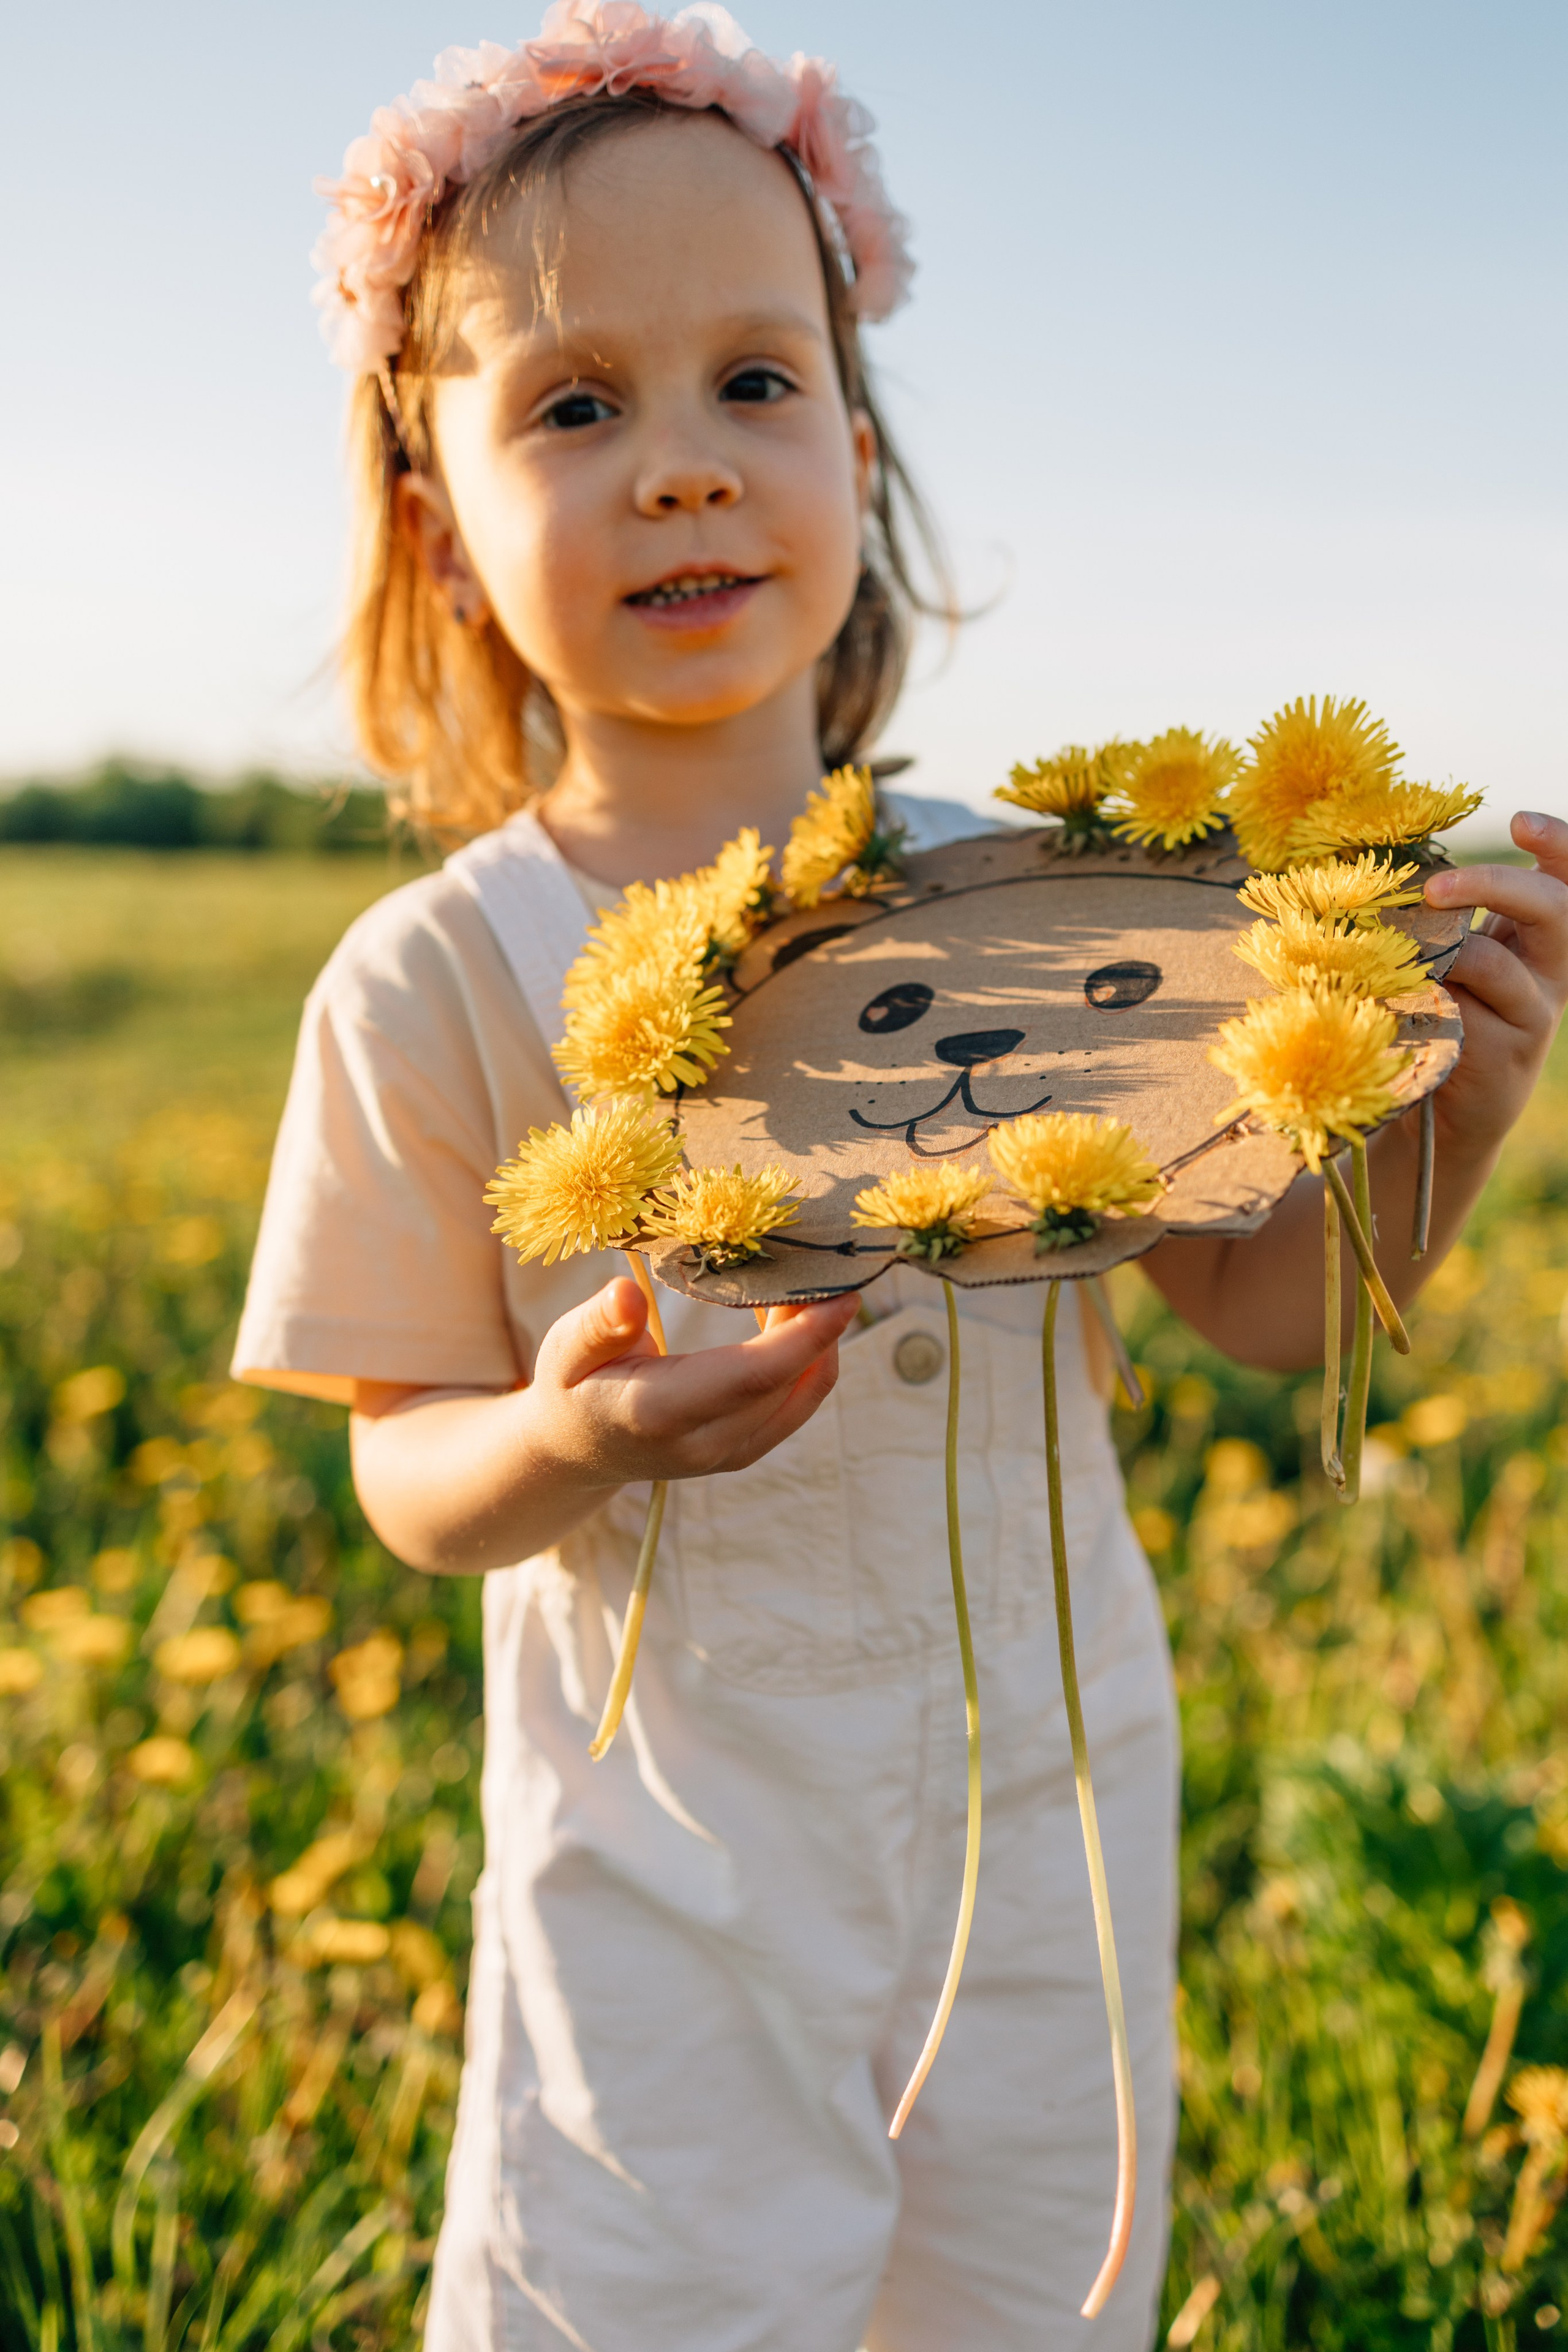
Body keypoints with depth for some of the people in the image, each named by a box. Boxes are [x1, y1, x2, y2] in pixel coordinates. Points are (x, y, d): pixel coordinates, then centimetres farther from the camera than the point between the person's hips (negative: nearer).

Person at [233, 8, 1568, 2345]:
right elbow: (408, 1475, -5)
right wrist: (564, 1443, -26)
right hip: (668, 1865, -2)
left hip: (1050, 1805, 3)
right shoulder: (436, 983, -12)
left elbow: (1268, 1305, -2)